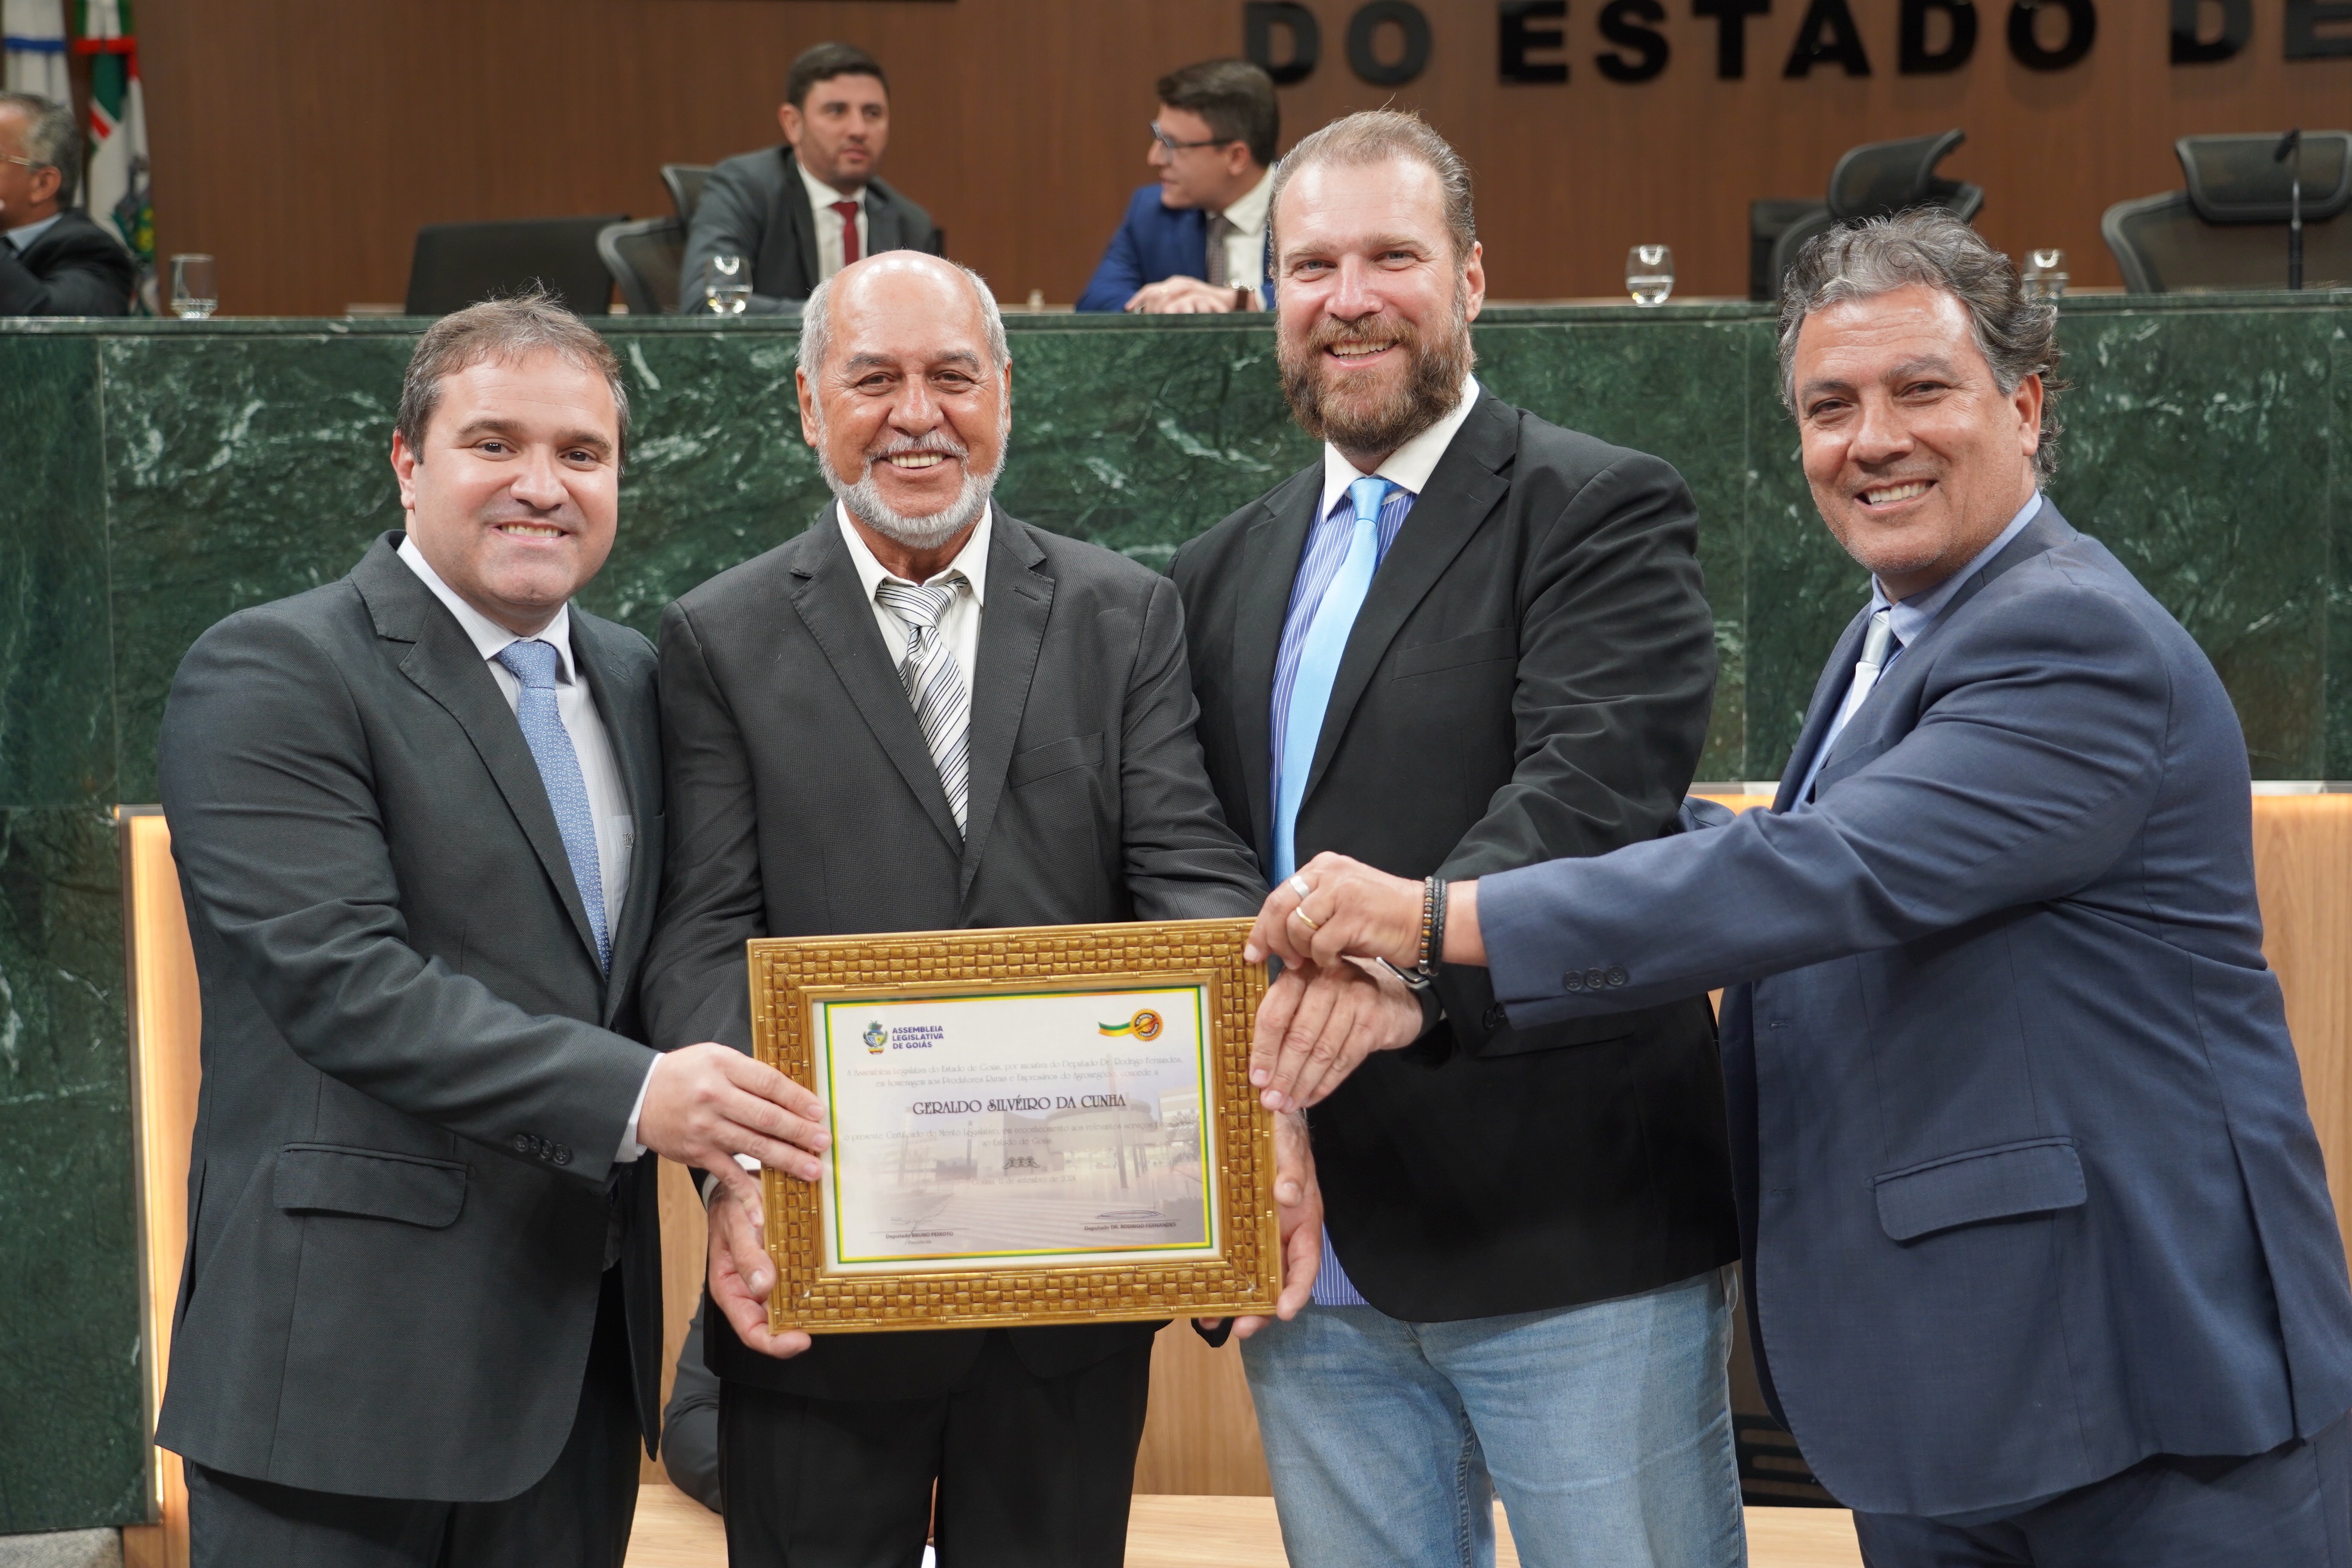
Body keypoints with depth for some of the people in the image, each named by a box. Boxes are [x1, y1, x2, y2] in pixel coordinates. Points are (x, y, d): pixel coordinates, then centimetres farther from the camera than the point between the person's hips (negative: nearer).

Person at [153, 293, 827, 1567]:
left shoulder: (630, 680, 14)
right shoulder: (269, 678, -9)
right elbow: (344, 978, -19)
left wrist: (735, 1128, 0)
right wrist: (632, 1095, -26)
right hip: (355, 1355, -6)